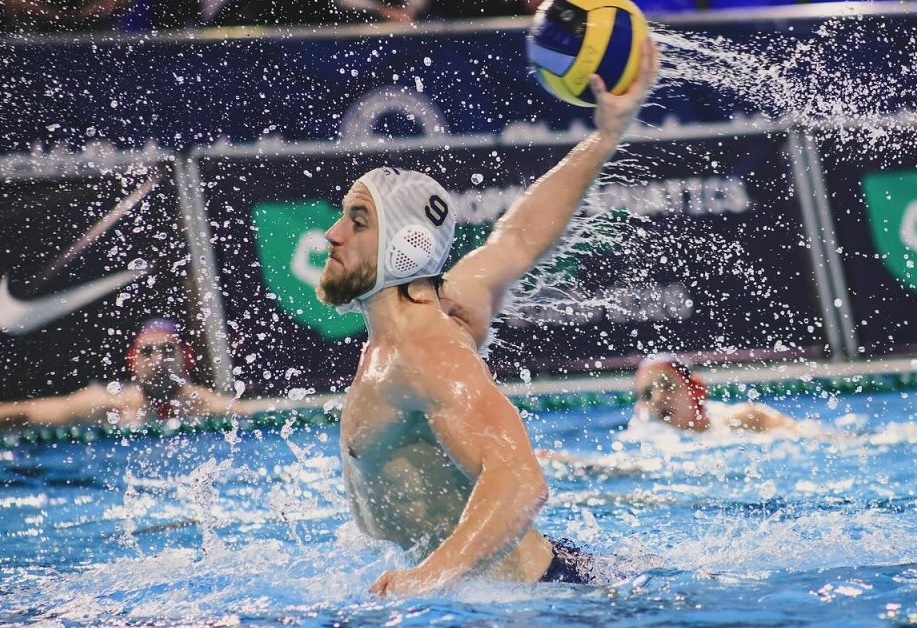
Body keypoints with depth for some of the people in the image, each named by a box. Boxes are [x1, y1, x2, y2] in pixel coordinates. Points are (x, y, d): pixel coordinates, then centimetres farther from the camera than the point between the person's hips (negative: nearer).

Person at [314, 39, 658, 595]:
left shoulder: (426, 356, -25)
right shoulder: (446, 311, 4)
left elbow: (521, 481, -39)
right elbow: (519, 237, 21)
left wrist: (429, 577, -52)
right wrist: (605, 137, 25)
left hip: (545, 590, -10)